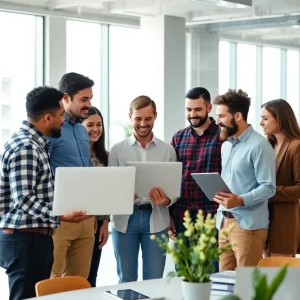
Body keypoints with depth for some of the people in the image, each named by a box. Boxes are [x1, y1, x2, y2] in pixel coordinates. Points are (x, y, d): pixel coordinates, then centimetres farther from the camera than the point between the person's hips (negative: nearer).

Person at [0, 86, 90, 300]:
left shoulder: (35, 143, 16)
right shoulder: (24, 147, -16)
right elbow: (23, 199, -23)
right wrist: (60, 216, -32)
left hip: (36, 238, 10)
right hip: (25, 240, -10)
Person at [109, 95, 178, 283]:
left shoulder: (168, 150, 5)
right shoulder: (117, 150, 4)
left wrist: (166, 201, -17)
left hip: (156, 219, 0)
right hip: (125, 219, 0)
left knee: (154, 280, 5)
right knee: (126, 279, 9)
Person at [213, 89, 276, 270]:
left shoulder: (259, 146, -10)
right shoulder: (226, 146, 16)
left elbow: (268, 187, -15)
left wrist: (241, 200, -28)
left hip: (248, 224, -8)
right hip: (224, 222, 8)